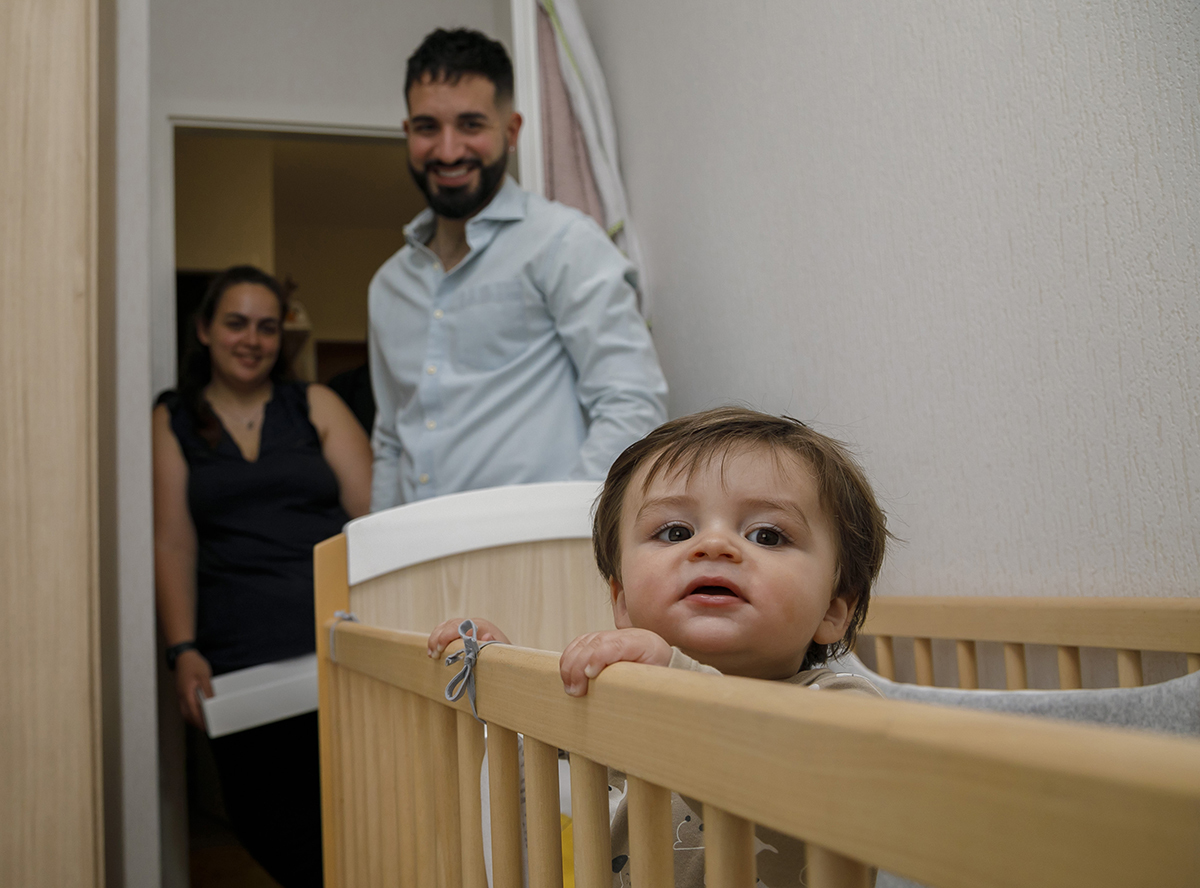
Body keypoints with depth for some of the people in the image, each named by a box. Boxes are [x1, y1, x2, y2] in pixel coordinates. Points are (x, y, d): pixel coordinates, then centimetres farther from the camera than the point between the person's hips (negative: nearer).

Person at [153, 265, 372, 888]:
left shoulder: (316, 406, 13)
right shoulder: (173, 422, 14)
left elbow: (371, 516, 6)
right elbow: (173, 542, 6)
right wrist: (183, 651, -5)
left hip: (339, 646, 0)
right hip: (239, 662, 0)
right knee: (267, 824, -6)